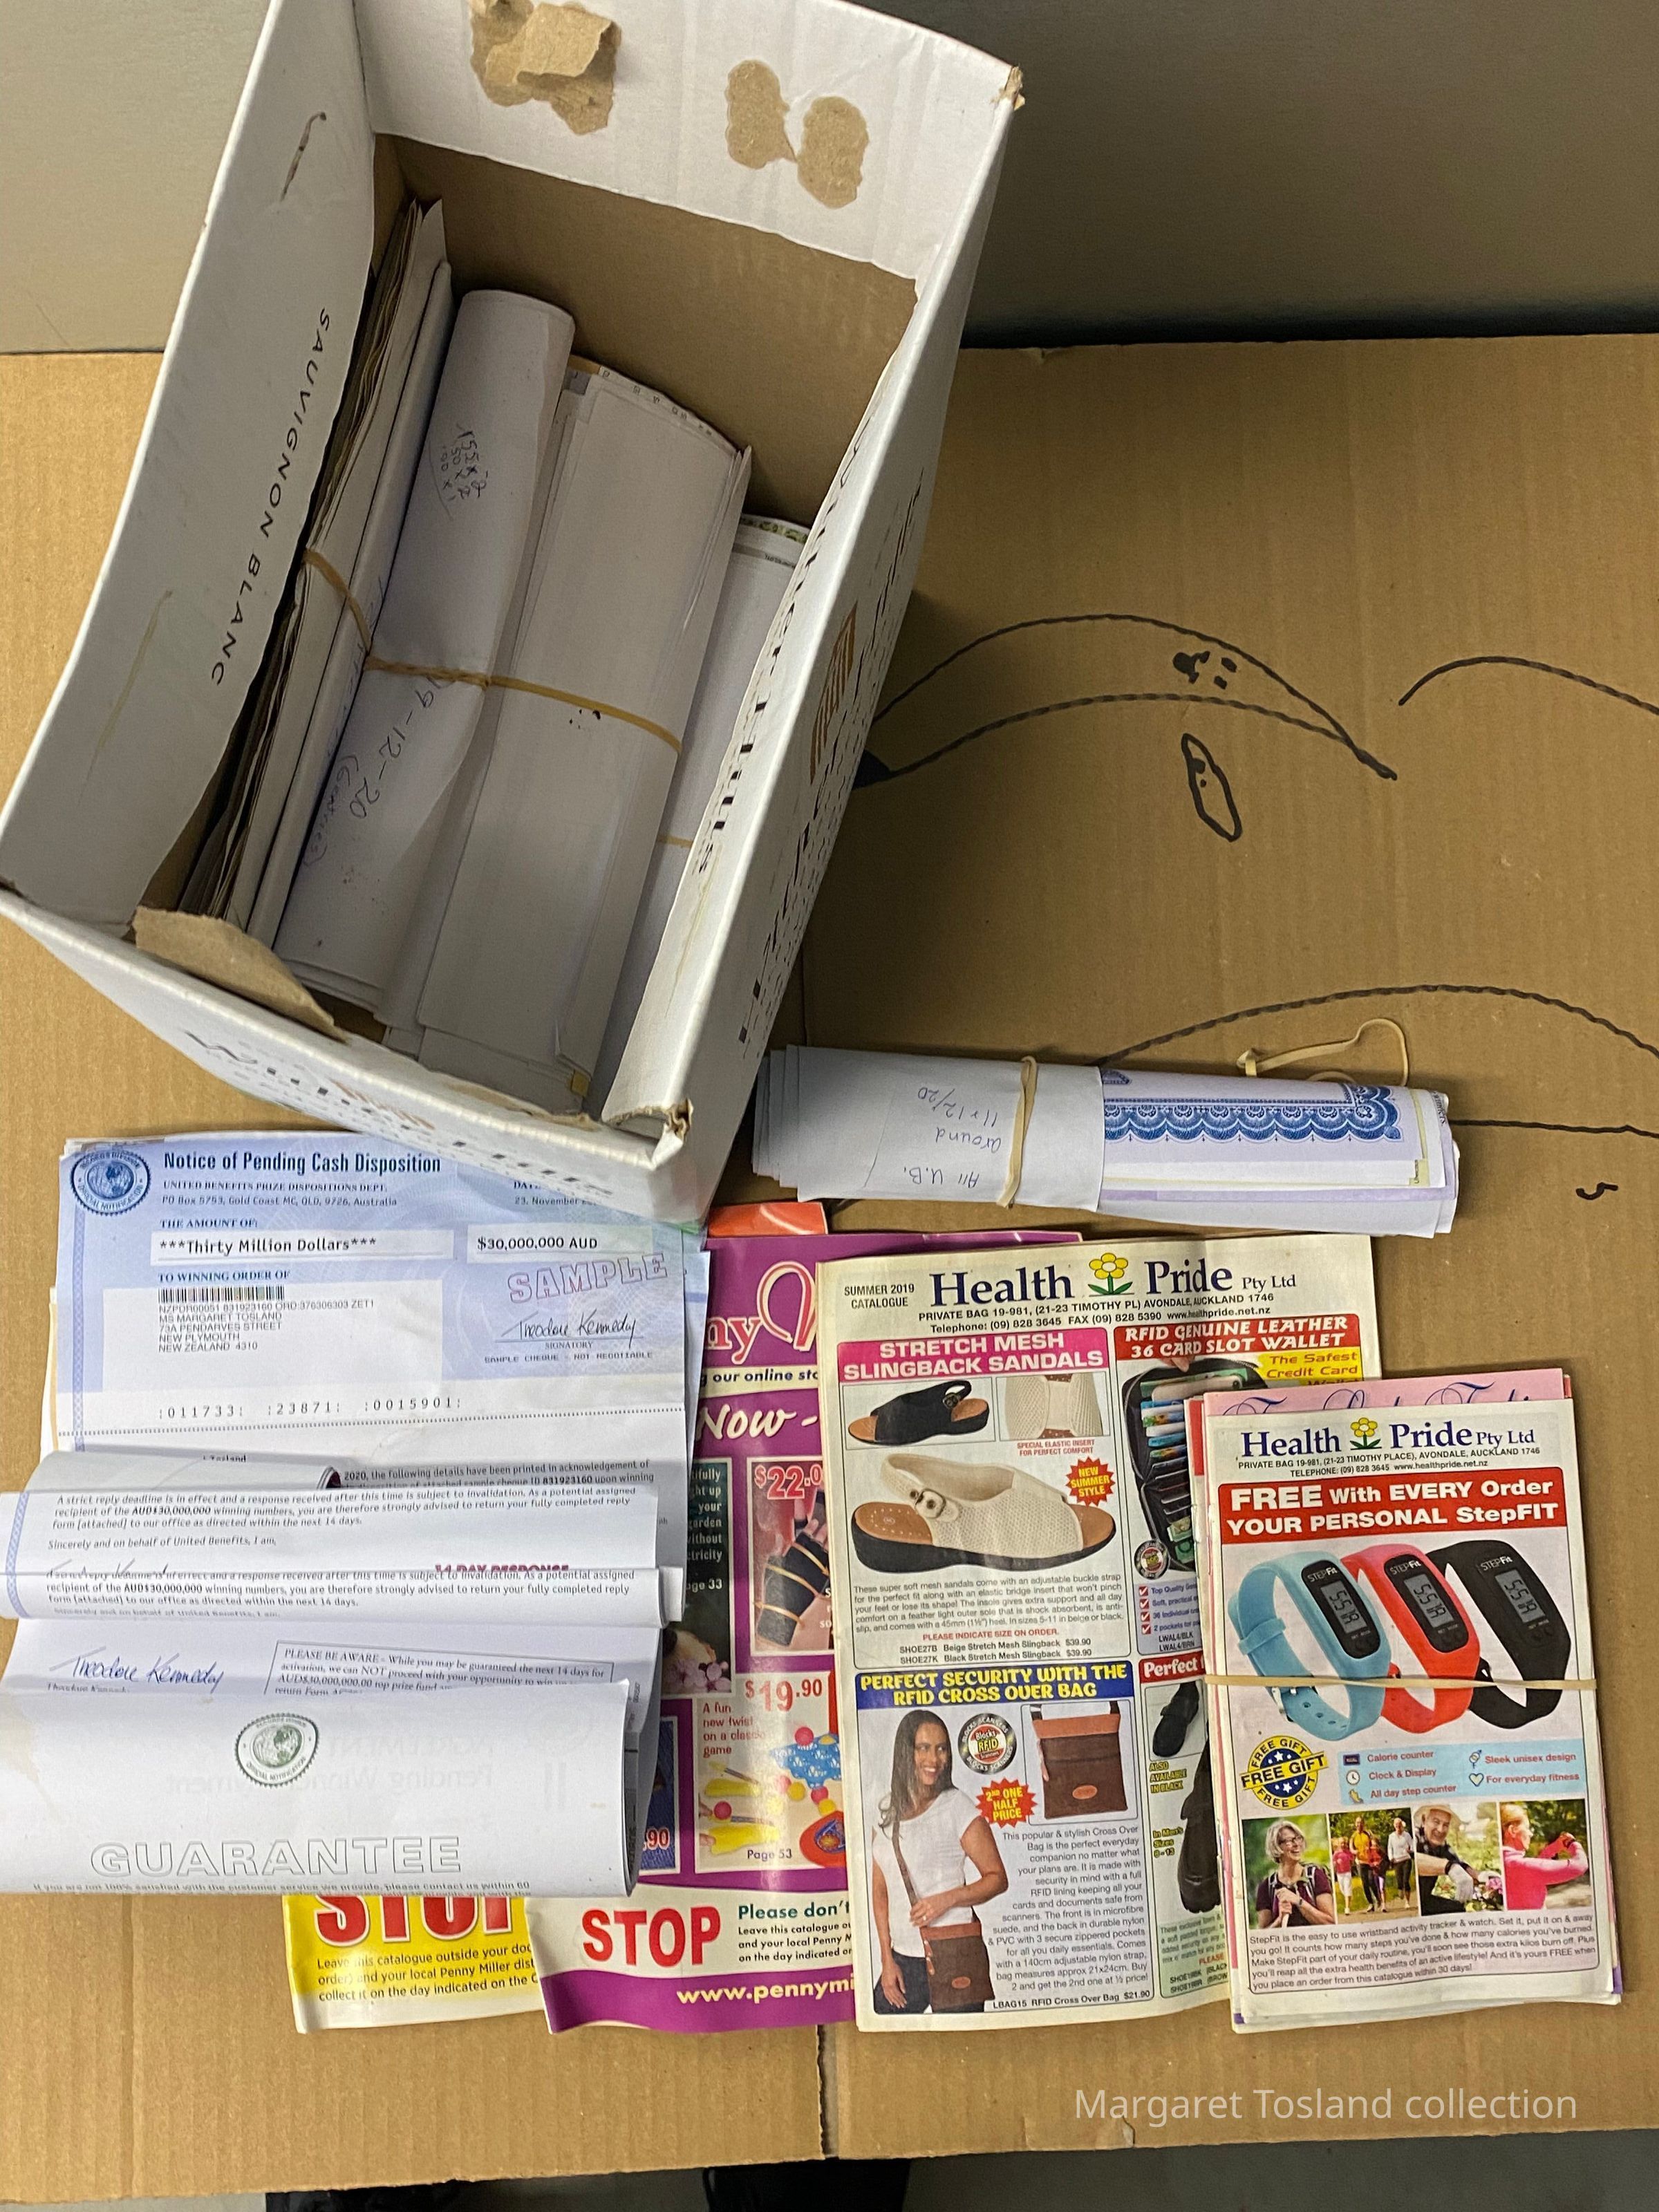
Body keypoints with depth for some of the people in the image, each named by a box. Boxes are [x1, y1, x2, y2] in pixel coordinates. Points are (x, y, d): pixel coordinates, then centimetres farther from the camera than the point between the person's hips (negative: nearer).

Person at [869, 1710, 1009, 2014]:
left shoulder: (958, 1808, -6)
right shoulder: (887, 1812, 7)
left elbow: (998, 1878, -3)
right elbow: (880, 1889, 10)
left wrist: (948, 1899, -17)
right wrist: (887, 1960, 5)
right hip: (902, 1958, 4)